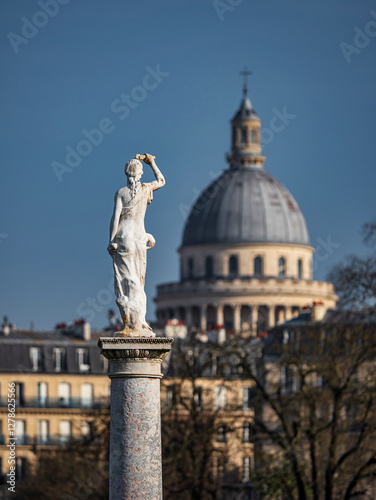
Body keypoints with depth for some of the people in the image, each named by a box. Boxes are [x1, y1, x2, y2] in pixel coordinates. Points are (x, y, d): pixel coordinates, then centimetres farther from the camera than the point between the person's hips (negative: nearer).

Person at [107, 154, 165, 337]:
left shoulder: (121, 192, -3)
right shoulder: (146, 189, 3)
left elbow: (115, 218, -8)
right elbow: (161, 181, 24)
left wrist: (111, 241, -4)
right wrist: (151, 162, 31)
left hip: (123, 238, -3)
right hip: (139, 238, 3)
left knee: (126, 282, -4)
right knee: (137, 282, 10)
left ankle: (131, 325, -11)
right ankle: (139, 324, 6)